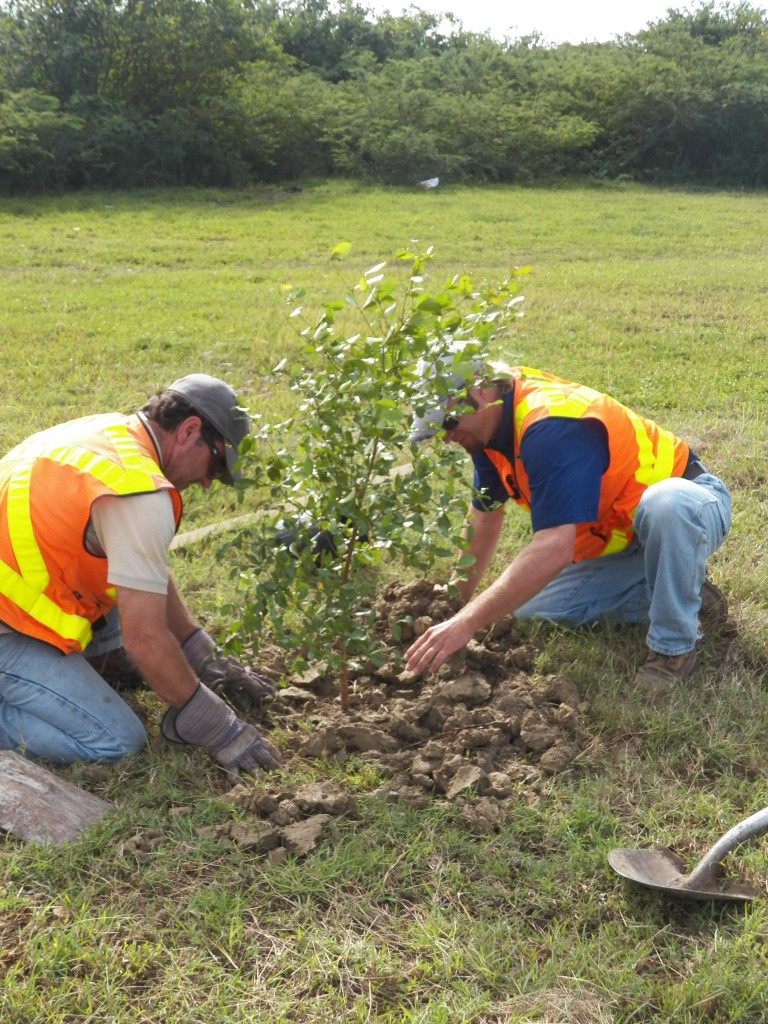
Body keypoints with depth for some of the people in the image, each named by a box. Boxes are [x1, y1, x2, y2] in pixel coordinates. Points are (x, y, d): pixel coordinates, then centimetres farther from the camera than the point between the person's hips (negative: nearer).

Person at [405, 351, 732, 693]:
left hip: (691, 505, -8)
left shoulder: (550, 428, -35)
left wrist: (465, 623, -44)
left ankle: (674, 646, -20)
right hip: (626, 537, 9)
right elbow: (485, 515, 7)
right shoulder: (495, 421, -6)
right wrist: (455, 601, 5)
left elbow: (555, 549, -44)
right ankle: (679, 594, 11)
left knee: (666, 505, -43)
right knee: (533, 611, -1)